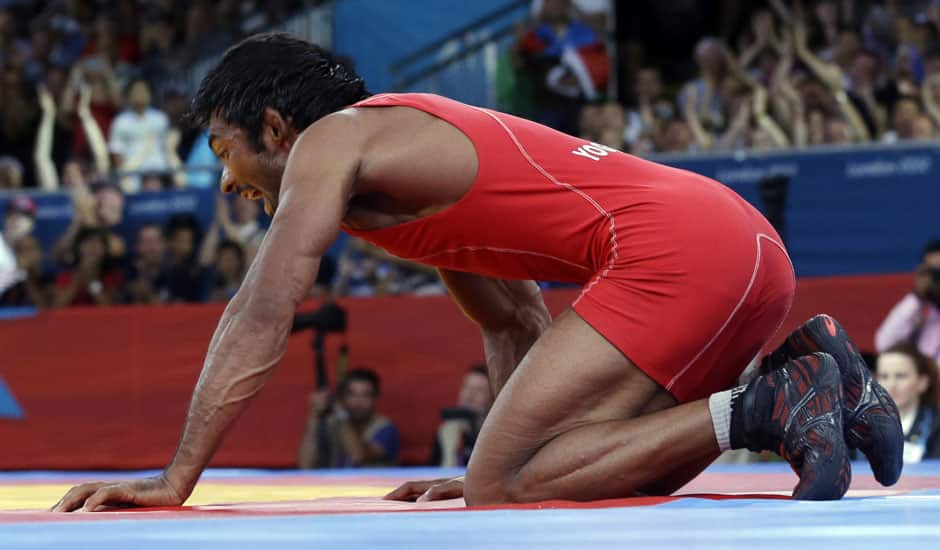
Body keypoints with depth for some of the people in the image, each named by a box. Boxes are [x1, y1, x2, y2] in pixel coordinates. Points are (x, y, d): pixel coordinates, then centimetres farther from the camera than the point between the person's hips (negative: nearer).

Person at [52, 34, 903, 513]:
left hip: (673, 247, -9)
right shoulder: (415, 152, 30)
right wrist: (509, 462, 30)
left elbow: (260, 320, -5)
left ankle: (760, 412, -16)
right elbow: (516, 324, 34)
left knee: (500, 492, -12)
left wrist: (174, 484, -3)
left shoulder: (331, 142, 3)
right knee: (600, 471, 21)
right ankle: (807, 369, 10)